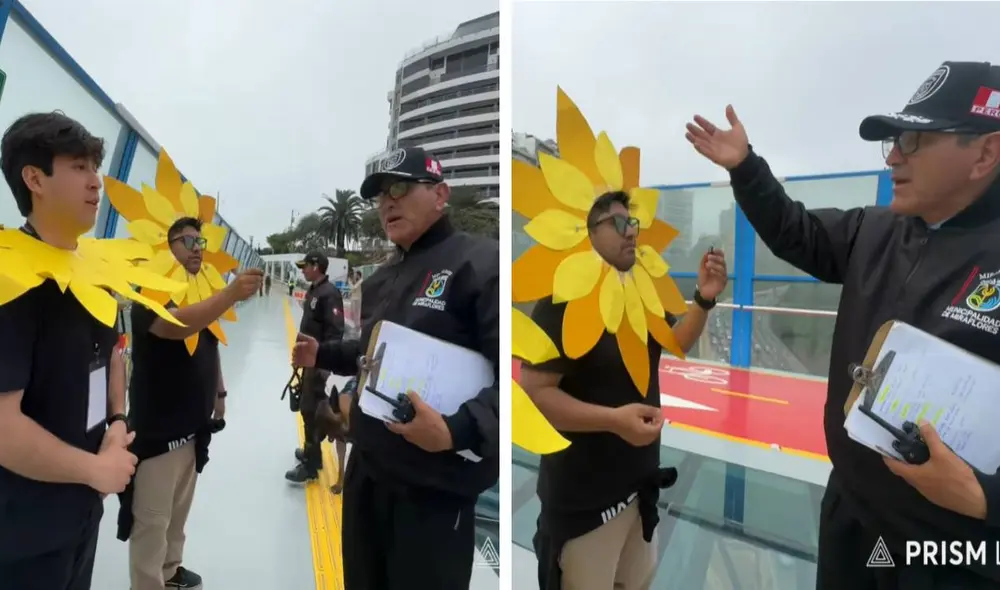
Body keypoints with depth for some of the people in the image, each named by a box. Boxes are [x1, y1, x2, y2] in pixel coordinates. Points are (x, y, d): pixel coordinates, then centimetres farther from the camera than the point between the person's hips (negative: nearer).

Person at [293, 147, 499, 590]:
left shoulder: (481, 263, -17)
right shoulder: (380, 281, 14)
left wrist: (456, 431, -35)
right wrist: (321, 355, 16)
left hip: (435, 482, -8)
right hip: (366, 470, 9)